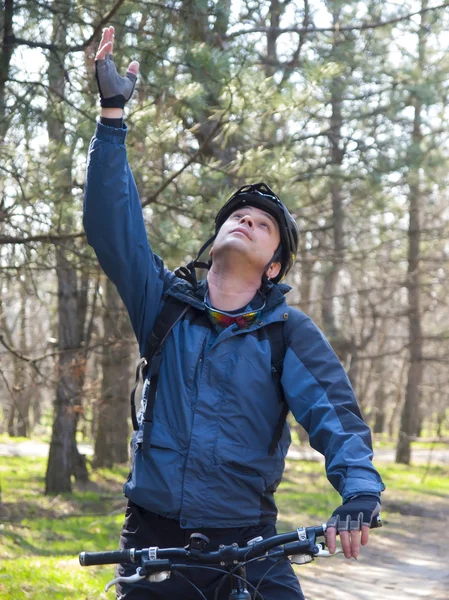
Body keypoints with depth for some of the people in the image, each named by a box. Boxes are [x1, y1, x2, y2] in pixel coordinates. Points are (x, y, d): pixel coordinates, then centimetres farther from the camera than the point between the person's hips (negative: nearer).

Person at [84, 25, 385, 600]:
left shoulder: (290, 332, 0)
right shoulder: (166, 303, 5)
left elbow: (334, 413, -12)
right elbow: (111, 221, -3)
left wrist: (359, 493, -31)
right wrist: (112, 111, -10)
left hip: (246, 542, -2)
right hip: (153, 536, 2)